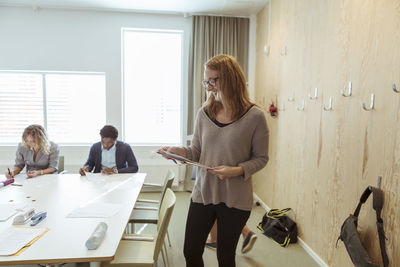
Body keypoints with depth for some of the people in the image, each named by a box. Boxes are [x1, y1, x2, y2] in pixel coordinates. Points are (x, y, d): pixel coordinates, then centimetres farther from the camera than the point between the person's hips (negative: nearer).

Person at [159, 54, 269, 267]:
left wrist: (237, 170, -20)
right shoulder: (204, 113, -1)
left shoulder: (254, 117, -11)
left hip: (235, 199, -3)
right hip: (203, 192, 4)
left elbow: (261, 158, -4)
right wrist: (177, 151, -14)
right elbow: (196, 152, 5)